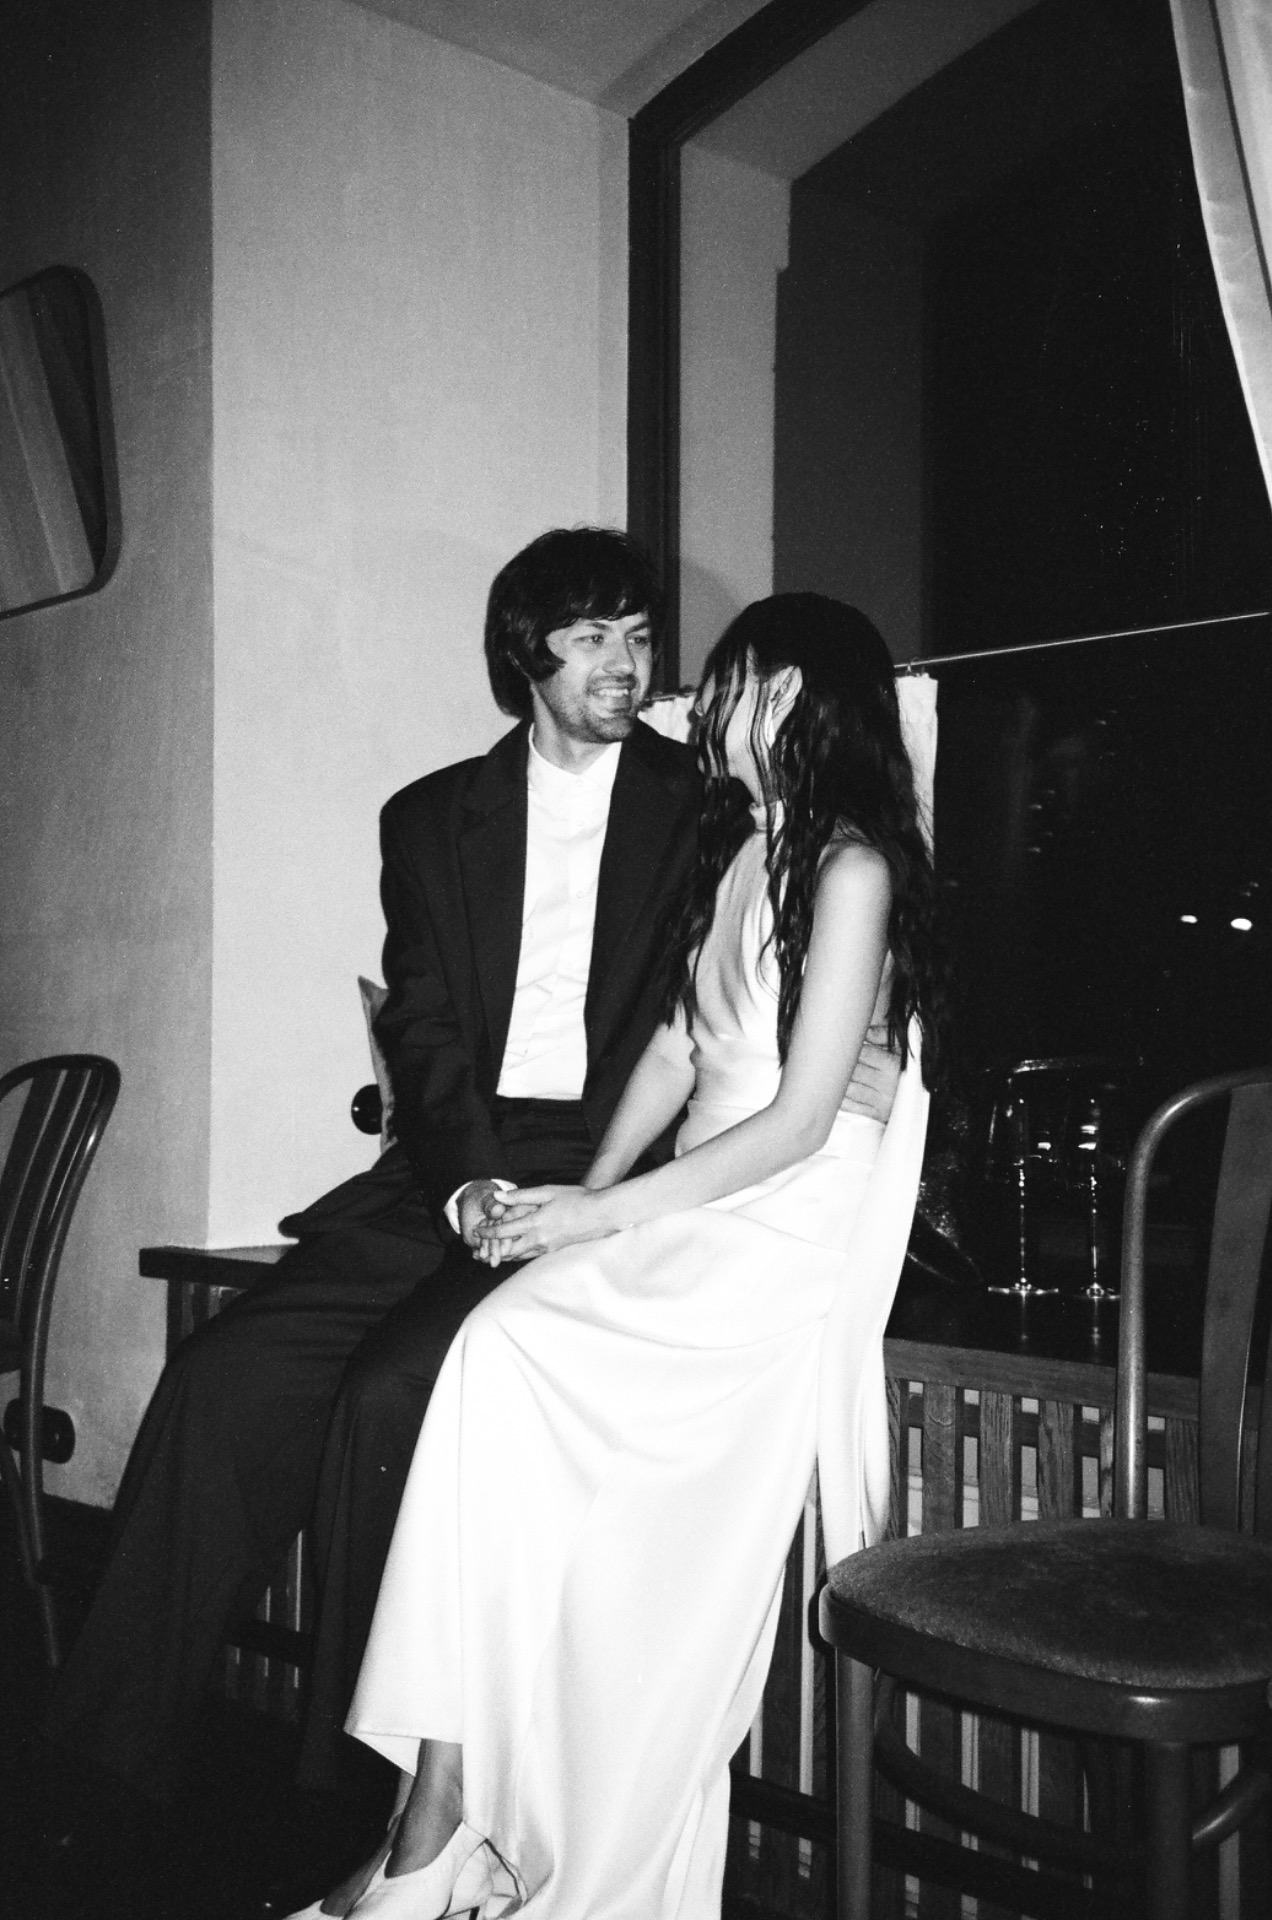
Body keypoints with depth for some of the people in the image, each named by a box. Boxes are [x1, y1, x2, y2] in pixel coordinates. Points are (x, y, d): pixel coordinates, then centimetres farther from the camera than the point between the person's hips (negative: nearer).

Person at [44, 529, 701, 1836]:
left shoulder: (702, 808, 7)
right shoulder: (432, 818, 15)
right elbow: (422, 1028, 5)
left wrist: (589, 1198, -14)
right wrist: (472, 1182, -14)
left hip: (609, 1174, -4)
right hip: (450, 1173, 4)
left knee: (390, 1390, -26)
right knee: (227, 1375, -15)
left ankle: (361, 1788, -11)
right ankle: (114, 1752, -4)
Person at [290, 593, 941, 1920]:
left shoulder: (851, 866, -8)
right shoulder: (738, 849, 18)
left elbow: (801, 1120, -13)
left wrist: (599, 1216, -13)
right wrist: (585, 1197, 2)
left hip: (793, 1233, -7)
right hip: (690, 1217, 7)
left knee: (505, 1363, -25)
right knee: (494, 1359, -19)